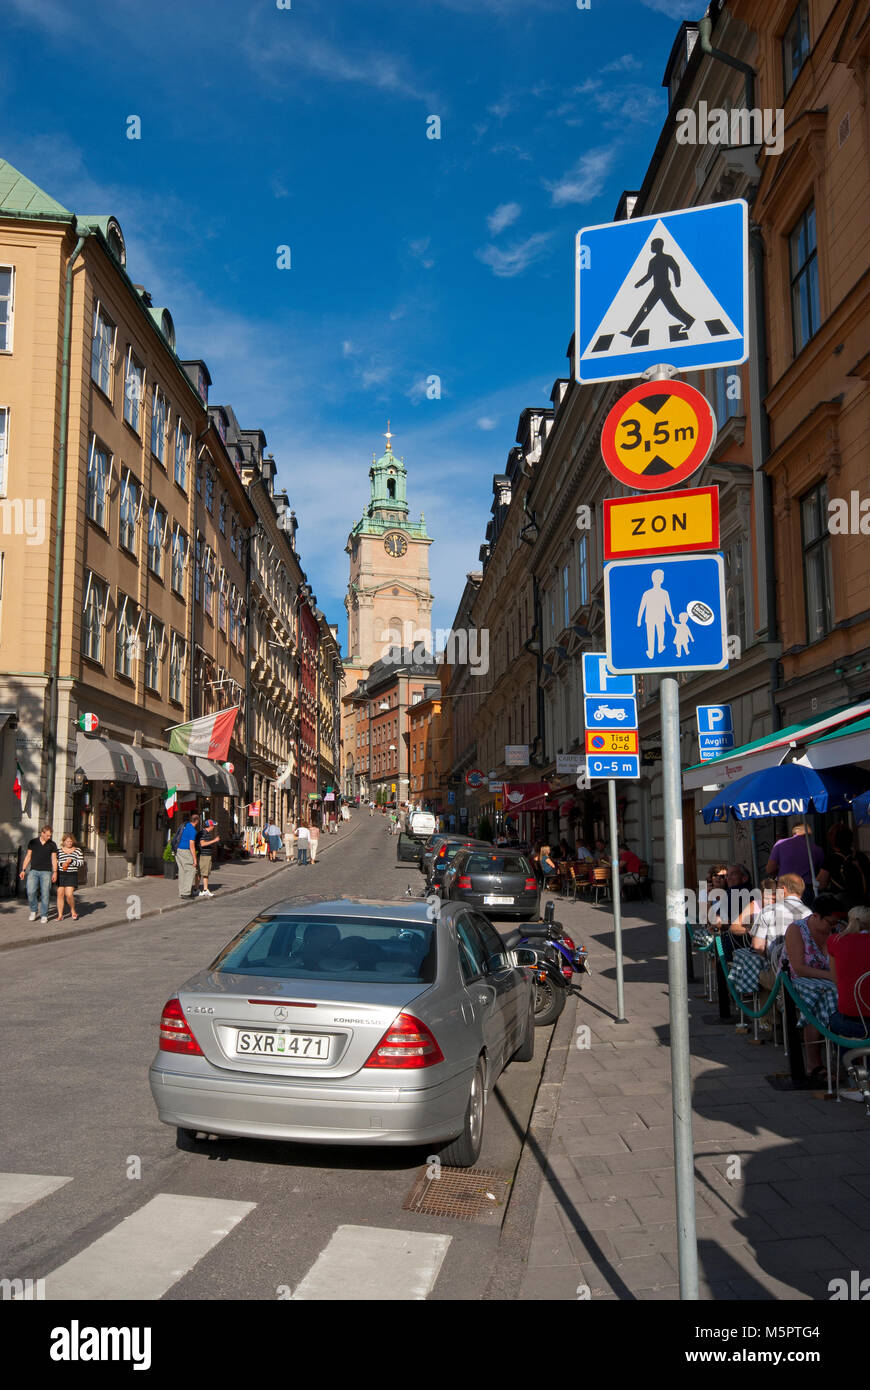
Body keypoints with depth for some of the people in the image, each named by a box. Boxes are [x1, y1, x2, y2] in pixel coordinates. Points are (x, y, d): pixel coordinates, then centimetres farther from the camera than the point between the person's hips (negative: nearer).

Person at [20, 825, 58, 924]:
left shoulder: (52, 844, 5)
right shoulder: (33, 842, 6)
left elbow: (54, 859, 5)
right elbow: (28, 856, 10)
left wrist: (55, 872, -3)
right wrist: (23, 870, 3)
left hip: (46, 872, -1)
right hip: (33, 871, 1)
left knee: (45, 894, -3)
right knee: (31, 892, -11)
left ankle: (44, 915, 6)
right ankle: (34, 911, 10)